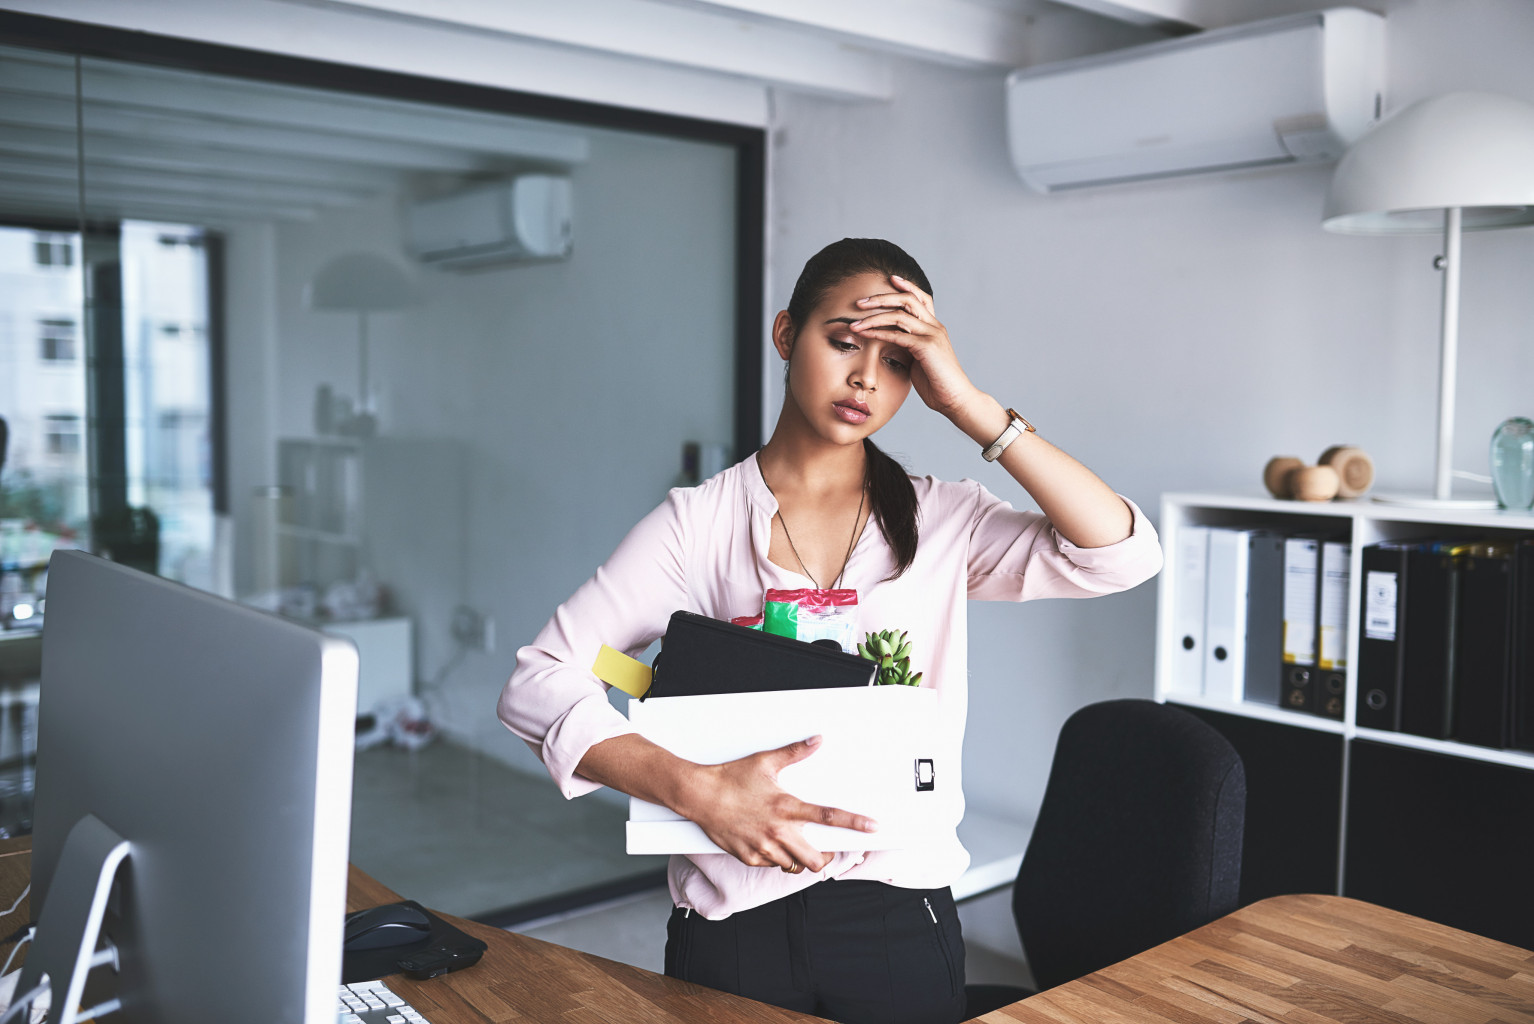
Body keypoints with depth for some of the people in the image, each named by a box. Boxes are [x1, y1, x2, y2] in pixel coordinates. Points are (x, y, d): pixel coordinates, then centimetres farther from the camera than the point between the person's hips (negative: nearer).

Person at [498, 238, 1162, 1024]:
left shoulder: (942, 519, 0)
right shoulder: (698, 523, -5)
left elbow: (1125, 554, -14)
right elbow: (535, 685, -11)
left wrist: (965, 403, -14)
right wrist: (696, 789, -25)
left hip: (900, 921, 2)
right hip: (733, 923, -1)